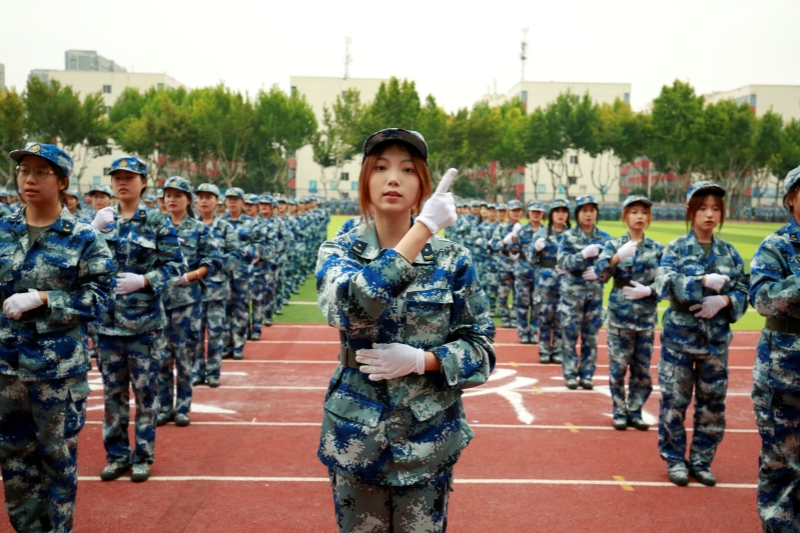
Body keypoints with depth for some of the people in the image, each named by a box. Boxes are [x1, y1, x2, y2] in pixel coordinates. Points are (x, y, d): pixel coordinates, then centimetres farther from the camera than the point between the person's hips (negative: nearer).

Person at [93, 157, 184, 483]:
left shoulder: (158, 222, -3)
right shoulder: (102, 219, 7)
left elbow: (176, 267, -6)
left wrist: (143, 280, -20)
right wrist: (93, 232, -16)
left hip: (145, 321, -3)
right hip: (107, 320, 3)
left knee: (145, 390, 5)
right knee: (112, 391, 11)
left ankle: (143, 456, 19)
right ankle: (117, 455, 24)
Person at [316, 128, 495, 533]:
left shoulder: (452, 259, -4)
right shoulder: (338, 252, -5)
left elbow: (480, 346, -2)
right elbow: (348, 308, -28)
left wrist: (420, 359, -20)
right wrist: (423, 230, -29)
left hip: (429, 438, 0)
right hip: (357, 436, 0)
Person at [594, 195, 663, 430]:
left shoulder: (657, 249, 4)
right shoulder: (614, 245, 0)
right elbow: (599, 272, -16)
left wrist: (649, 291, -15)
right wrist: (617, 257, -32)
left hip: (647, 318, 2)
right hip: (619, 316, -2)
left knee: (642, 369, 7)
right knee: (618, 367, 2)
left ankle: (635, 411, 21)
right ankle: (619, 412, 17)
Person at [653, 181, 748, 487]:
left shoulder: (729, 253, 6)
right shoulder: (676, 248, -4)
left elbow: (743, 293, 3)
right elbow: (665, 284, -19)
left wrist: (724, 301, -16)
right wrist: (704, 281, -26)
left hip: (716, 339, 3)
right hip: (679, 337, -3)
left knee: (712, 404, 8)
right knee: (675, 401, 3)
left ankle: (701, 461, 24)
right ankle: (675, 460, 20)